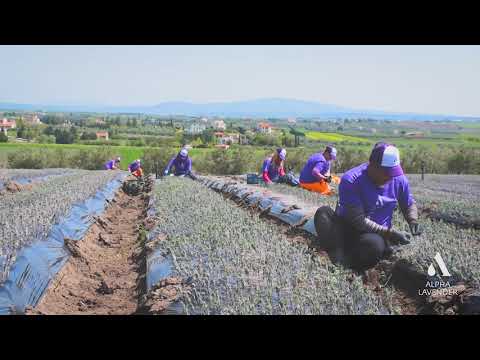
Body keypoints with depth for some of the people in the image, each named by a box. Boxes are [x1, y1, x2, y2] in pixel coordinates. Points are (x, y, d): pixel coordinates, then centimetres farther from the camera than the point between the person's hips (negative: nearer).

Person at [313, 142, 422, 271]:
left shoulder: (399, 179, -7)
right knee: (323, 212, -30)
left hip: (378, 234, 2)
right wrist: (390, 233, -27)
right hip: (347, 229, -1)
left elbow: (409, 205, 12)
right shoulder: (351, 180, -22)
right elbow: (358, 221, -23)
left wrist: (413, 221, -9)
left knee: (373, 244, -37)